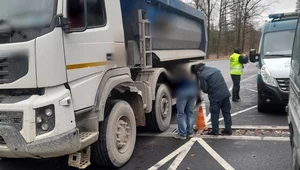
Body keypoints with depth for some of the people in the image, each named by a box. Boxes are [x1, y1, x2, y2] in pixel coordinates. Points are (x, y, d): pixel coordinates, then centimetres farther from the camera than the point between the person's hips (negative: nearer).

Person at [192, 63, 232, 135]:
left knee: (214, 114, 7)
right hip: (225, 94, 7)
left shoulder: (202, 75, -7)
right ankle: (228, 130, 21)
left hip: (215, 96, -7)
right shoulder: (214, 69, 15)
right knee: (226, 112, 14)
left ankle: (215, 131, 13)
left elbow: (204, 89, -7)